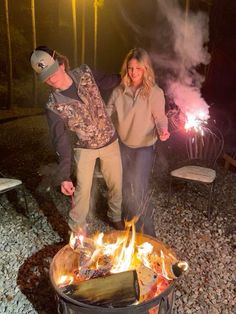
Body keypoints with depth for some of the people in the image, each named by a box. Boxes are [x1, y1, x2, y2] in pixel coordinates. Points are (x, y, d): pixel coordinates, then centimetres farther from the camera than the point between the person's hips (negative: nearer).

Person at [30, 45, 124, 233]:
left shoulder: (84, 74, -12)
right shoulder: (53, 106, -18)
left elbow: (105, 82, 9)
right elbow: (61, 141, -17)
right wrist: (64, 176, -20)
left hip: (110, 142, 3)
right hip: (84, 148, -3)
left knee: (116, 184, 14)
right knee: (82, 190, 1)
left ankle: (115, 217, 42)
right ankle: (78, 230, 27)